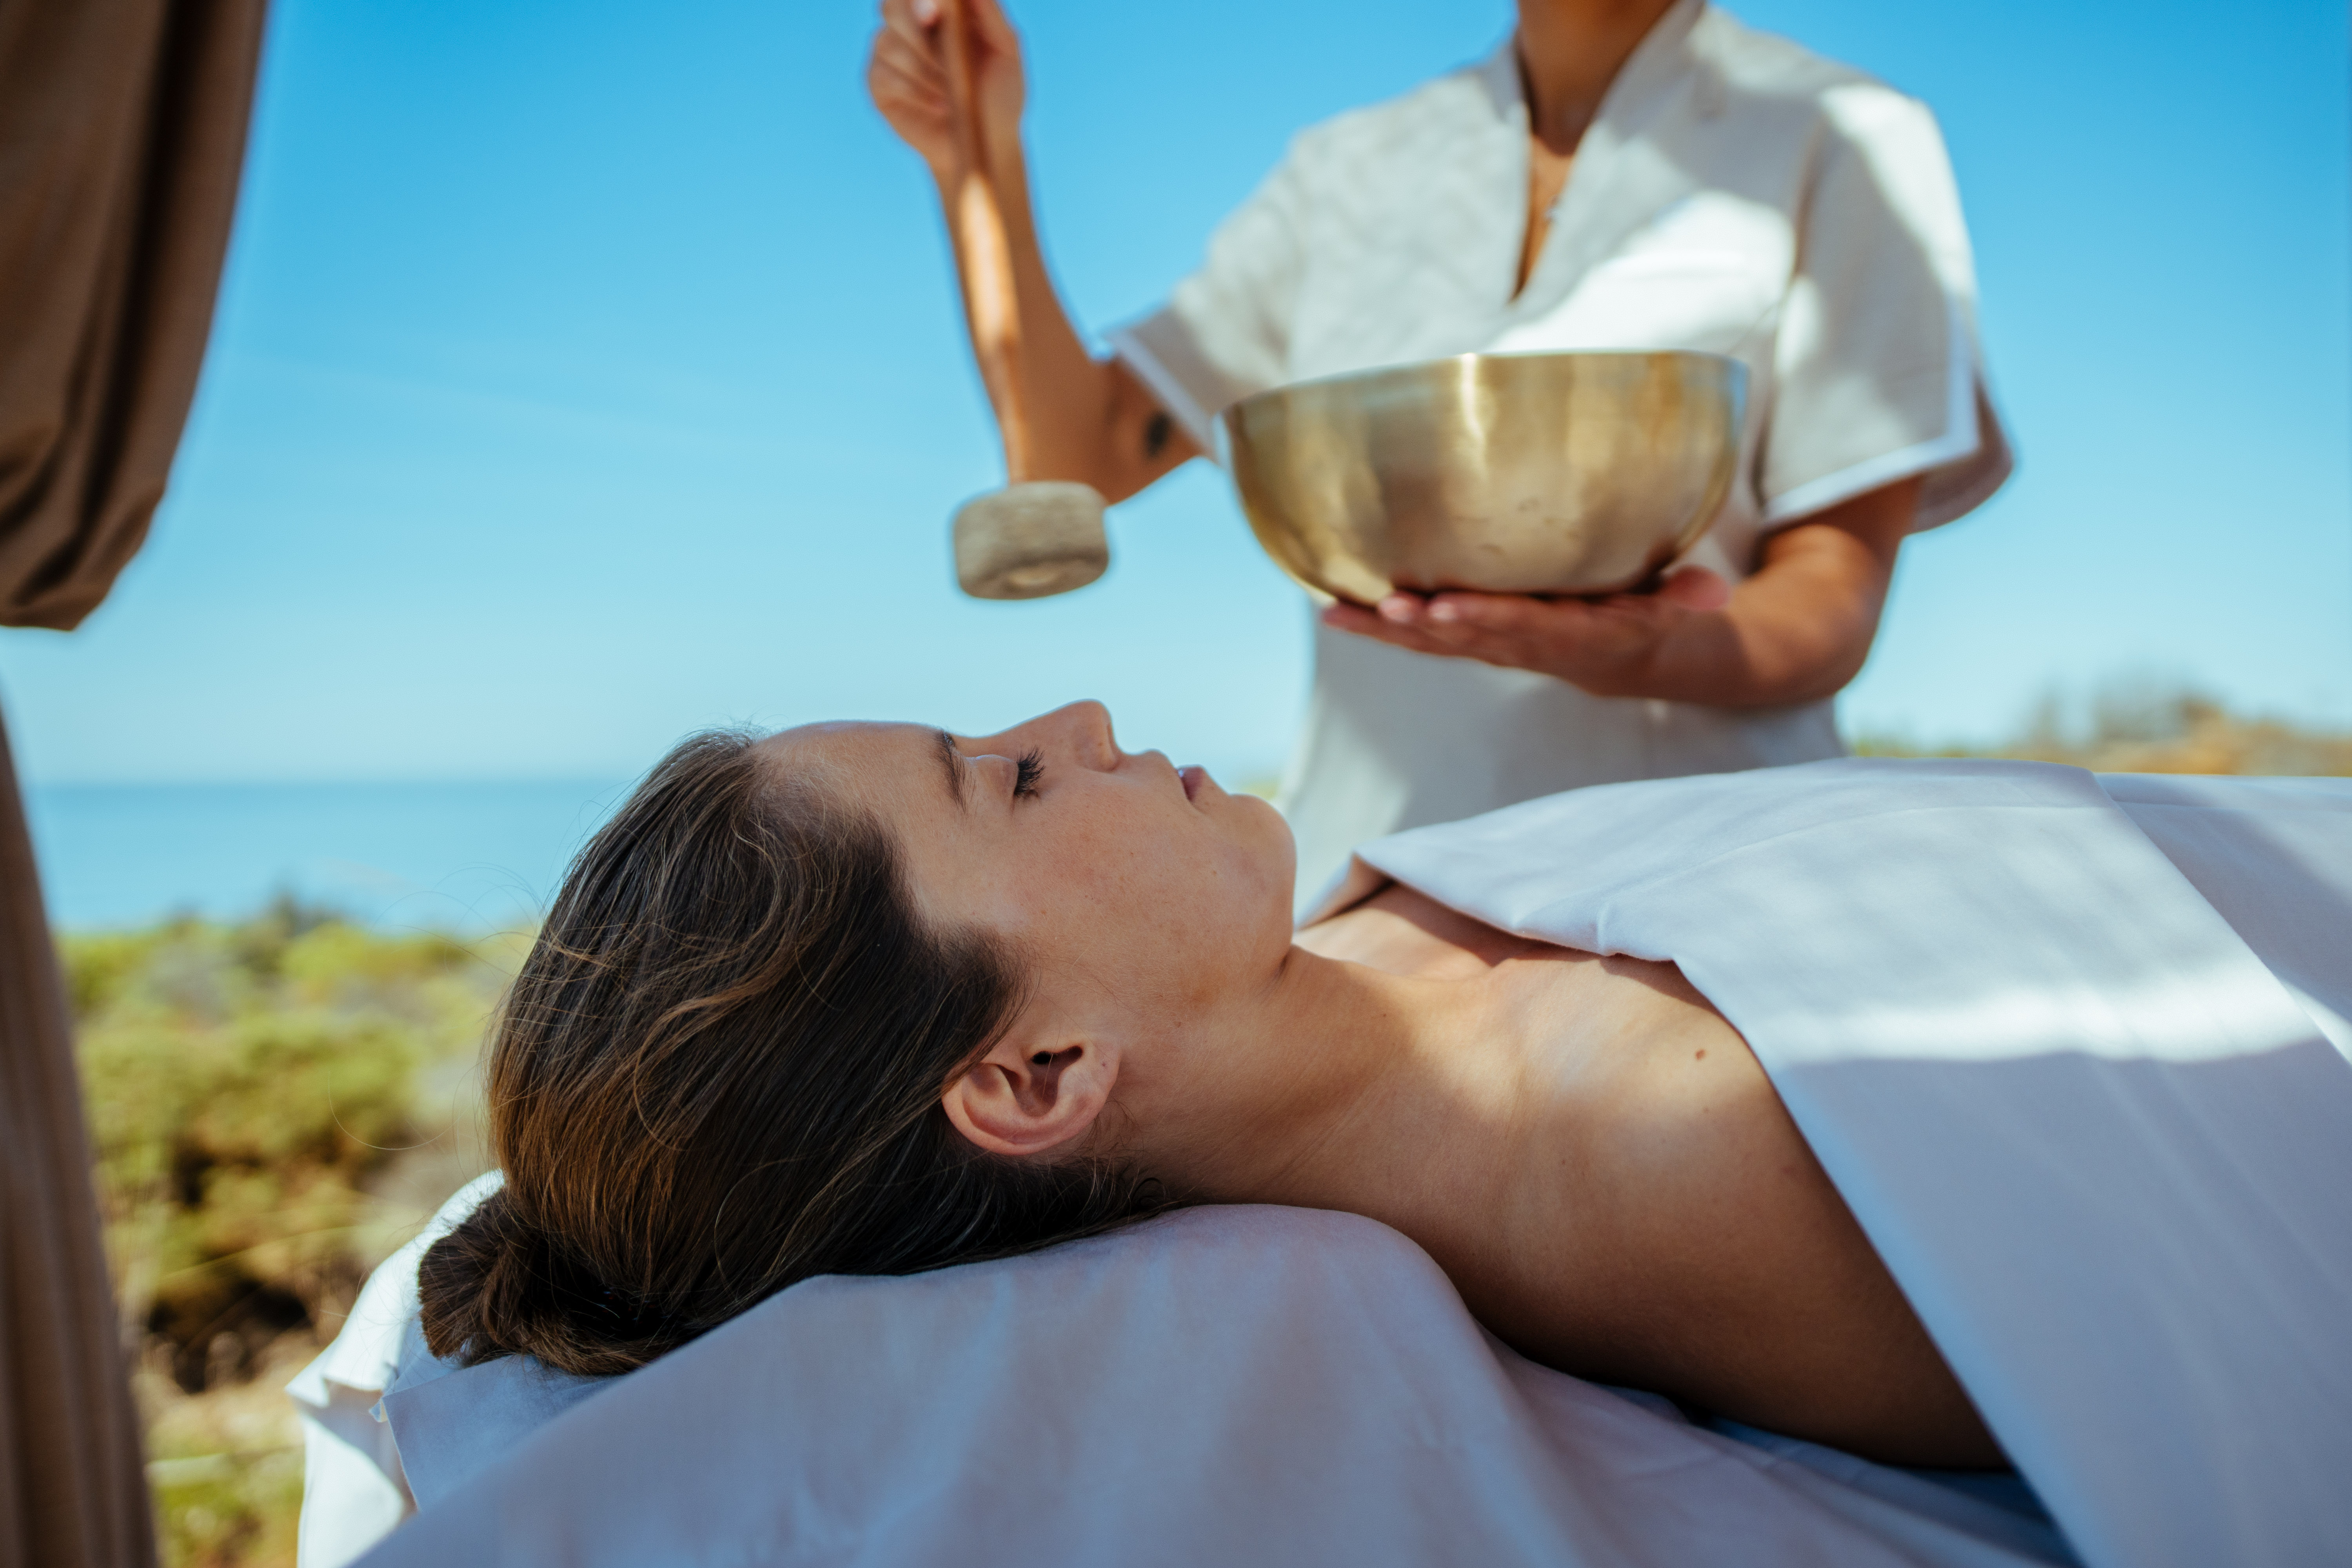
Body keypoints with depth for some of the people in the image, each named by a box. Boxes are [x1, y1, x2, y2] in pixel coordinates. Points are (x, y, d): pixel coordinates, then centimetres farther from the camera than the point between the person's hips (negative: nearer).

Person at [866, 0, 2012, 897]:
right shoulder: (1348, 171, 13)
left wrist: (1640, 655, -25)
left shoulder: (1840, 139, 3)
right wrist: (984, 165, -1)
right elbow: (1077, 460, 10)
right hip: (1363, 881, 3)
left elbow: (1832, 609, -4)